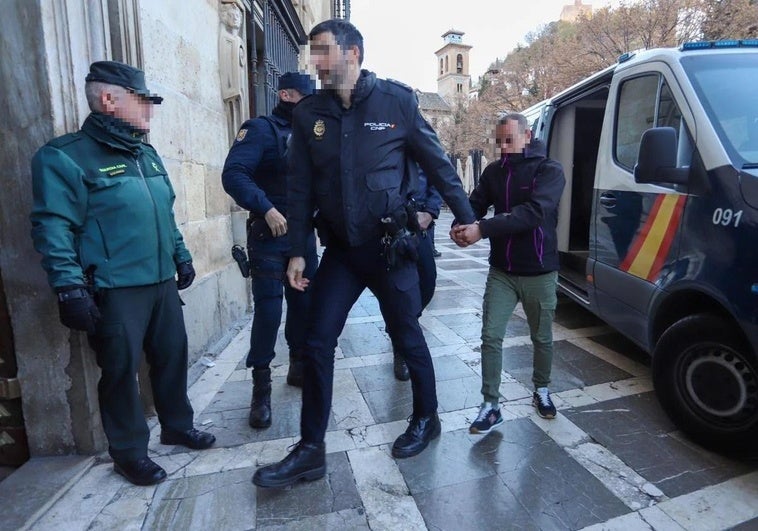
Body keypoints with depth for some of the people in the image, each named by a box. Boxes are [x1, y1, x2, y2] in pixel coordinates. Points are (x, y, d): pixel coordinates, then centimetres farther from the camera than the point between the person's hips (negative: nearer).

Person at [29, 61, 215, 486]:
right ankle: (129, 452, 24)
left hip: (162, 282, 7)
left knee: (173, 355, 14)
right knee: (121, 369, 4)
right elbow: (53, 228, -14)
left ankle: (177, 426, 35)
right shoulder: (65, 156, -9)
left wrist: (182, 256, 20)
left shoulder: (147, 155, 16)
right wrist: (70, 287, -19)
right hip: (114, 290, -7)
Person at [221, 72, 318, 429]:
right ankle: (261, 388, 9)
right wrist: (266, 208, -27)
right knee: (268, 311, -5)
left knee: (305, 304, 11)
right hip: (269, 236, -6)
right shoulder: (261, 129, -5)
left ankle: (299, 368, 29)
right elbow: (233, 174, -17)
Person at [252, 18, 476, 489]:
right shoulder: (309, 114, 4)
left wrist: (467, 217, 4)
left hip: (389, 246, -3)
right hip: (340, 250, 4)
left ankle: (427, 419, 36)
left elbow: (438, 165, 1)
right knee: (317, 344, 2)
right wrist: (297, 251, 3)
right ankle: (311, 450, 18)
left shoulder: (396, 101, -5)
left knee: (409, 336, 10)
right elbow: (301, 187, 6)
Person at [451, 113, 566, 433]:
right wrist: (460, 226, -24)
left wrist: (482, 229, -35)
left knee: (542, 338, 14)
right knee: (491, 337, -2)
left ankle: (541, 390, 38)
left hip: (539, 273, -2)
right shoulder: (494, 171, 5)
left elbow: (533, 212, -26)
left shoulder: (549, 170, -10)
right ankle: (490, 406, 10)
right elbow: (475, 203, 1)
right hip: (501, 272, 3)